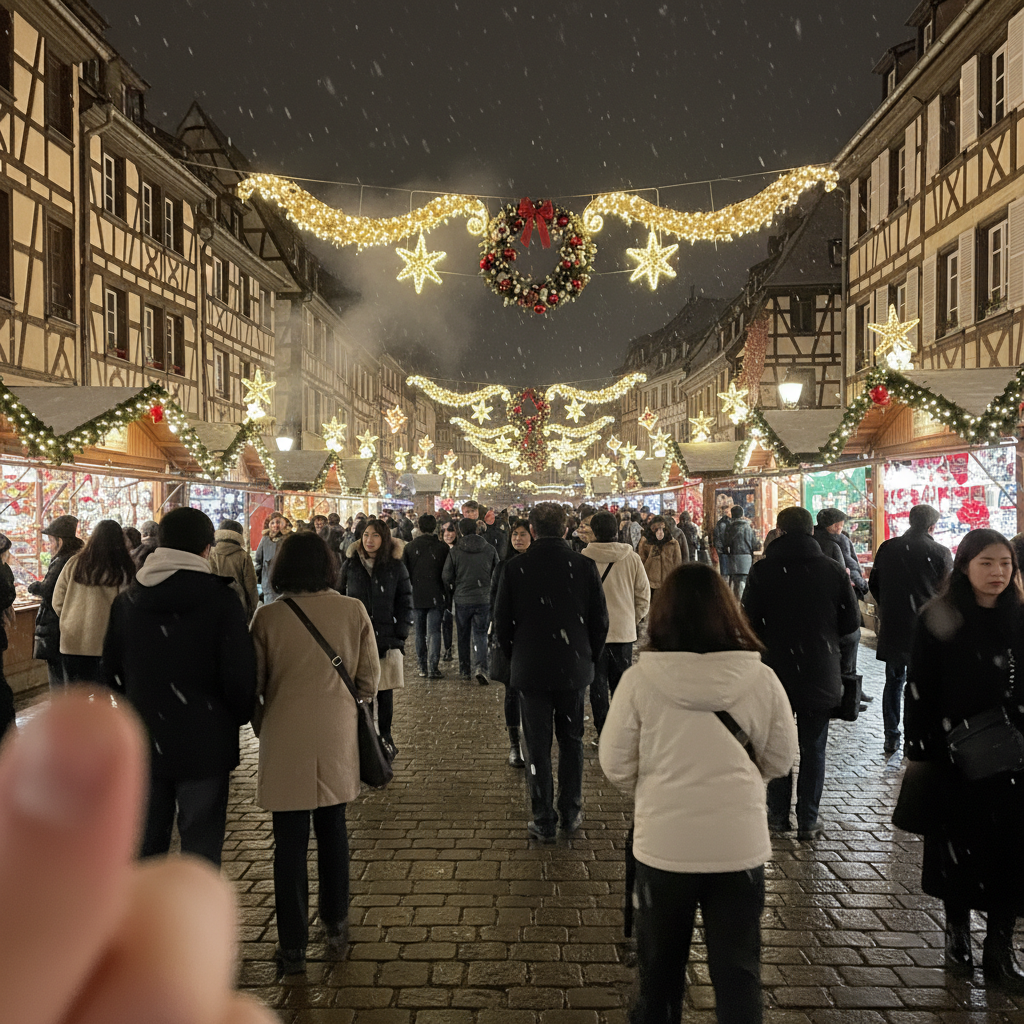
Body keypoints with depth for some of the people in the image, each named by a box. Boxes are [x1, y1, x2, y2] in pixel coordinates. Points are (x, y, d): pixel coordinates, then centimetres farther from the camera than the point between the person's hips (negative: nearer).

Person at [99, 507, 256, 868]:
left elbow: (111, 672, 7)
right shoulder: (221, 599, -15)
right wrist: (238, 717, 3)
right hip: (205, 745, -4)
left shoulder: (128, 599, 0)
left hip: (142, 743, 5)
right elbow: (240, 675, -16)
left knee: (146, 842, 20)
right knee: (201, 845, 7)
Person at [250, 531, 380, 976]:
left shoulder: (268, 617, -10)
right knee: (332, 830, 19)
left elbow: (251, 685, -2)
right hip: (337, 738, 2)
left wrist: (263, 727, 15)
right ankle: (336, 925, 33)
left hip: (285, 741, -2)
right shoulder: (353, 611, -6)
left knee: (290, 842, 8)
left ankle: (293, 946, 18)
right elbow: (369, 677, 1)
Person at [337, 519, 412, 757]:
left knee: (385, 691, 6)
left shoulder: (396, 566, 3)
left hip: (387, 638, -1)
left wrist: (400, 634, -5)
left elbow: (405, 603, 4)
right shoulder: (350, 565, 6)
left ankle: (385, 736, 20)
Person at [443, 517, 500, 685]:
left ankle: (464, 670, 21)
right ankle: (480, 667, -13)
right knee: (480, 634, 6)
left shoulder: (455, 551, -8)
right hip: (484, 599, 1)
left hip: (462, 600, 0)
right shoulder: (489, 549, -3)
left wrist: (454, 590, 17)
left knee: (463, 636, 14)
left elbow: (446, 577, -2)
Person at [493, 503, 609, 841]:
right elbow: (600, 620, -1)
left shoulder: (515, 568, -10)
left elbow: (502, 623, -2)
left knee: (537, 746, 8)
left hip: (530, 671, -1)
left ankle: (544, 822, 15)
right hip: (574, 669, 2)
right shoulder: (584, 566, -7)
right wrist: (589, 657, 12)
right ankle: (570, 813, 27)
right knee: (571, 741, 17)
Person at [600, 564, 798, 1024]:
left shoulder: (639, 679, -15)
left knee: (659, 966, 22)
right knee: (738, 971, 17)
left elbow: (615, 764, -6)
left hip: (664, 843, 0)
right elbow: (780, 761, 2)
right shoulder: (762, 679, -10)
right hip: (740, 844, 1)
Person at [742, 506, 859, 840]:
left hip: (776, 670, -1)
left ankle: (778, 815, 23)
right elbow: (851, 621, 1)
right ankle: (808, 822, 17)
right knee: (813, 750, 12)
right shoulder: (833, 570, -5)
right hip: (820, 674, 1)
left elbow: (749, 622, -7)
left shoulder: (762, 571, -9)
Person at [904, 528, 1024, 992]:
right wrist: (918, 753, -10)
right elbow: (919, 690, -8)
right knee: (959, 846, 11)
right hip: (956, 758, -3)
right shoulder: (940, 620, -8)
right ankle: (957, 932, 31)